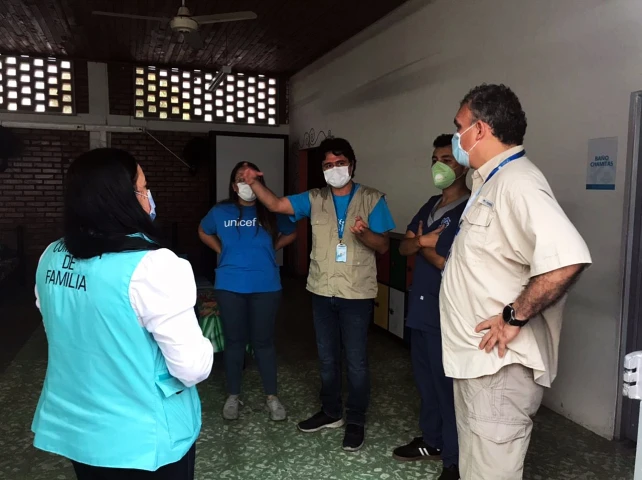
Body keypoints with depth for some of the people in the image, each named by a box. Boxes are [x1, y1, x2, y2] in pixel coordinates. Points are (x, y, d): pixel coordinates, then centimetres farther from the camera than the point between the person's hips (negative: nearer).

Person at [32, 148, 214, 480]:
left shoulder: (51, 259, -3)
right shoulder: (151, 266, -26)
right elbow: (193, 368, -23)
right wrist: (205, 347, -2)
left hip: (73, 429, 6)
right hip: (143, 441, -6)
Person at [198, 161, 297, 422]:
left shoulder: (271, 212, -1)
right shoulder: (221, 211, 1)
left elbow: (291, 234, 14)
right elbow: (204, 232, 20)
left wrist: (270, 249, 4)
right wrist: (223, 251, 8)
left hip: (266, 287, -1)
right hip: (230, 287, 1)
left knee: (263, 341, 6)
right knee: (234, 341, 10)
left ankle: (272, 396, 21)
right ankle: (233, 396, 25)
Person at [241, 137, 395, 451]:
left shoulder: (372, 199, -4)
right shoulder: (314, 199, 6)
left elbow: (383, 246, -7)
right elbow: (276, 205, -1)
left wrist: (365, 233, -27)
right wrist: (253, 183, -15)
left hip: (357, 293, -4)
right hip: (322, 291, 4)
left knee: (355, 360, 5)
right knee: (327, 357, 16)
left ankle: (356, 421, 23)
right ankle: (331, 412, 34)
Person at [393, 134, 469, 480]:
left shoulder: (469, 211, -14)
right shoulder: (431, 205, 12)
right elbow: (404, 247, 7)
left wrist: (424, 249, -5)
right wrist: (420, 242, -14)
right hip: (420, 308, 8)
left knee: (448, 385, 2)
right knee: (425, 379, 19)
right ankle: (432, 441, 37)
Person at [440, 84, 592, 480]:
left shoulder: (517, 182, -20)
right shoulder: (491, 183, 13)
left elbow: (567, 258, -34)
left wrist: (514, 317, -26)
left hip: (500, 363, -10)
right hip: (478, 357, 10)